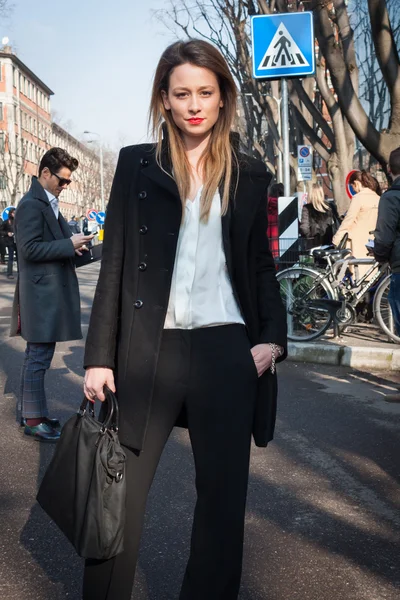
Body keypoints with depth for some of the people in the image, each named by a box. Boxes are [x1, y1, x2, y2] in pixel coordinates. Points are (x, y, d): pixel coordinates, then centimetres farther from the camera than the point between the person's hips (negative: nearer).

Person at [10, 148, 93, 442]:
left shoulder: (49, 204, 15)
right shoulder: (31, 204, -15)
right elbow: (30, 249, -21)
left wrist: (71, 244, 5)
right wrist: (69, 244, -19)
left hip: (49, 293, 10)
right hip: (42, 294, -10)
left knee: (36, 357, 17)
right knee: (39, 359, -3)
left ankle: (30, 411, 27)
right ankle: (33, 420, 5)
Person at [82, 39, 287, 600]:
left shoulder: (250, 175, 9)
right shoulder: (138, 164, 5)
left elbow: (261, 264, 14)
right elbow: (115, 263, 3)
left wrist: (272, 337, -2)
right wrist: (99, 357, -3)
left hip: (227, 353, 1)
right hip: (149, 349, -1)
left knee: (223, 496, 9)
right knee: (119, 495, 4)